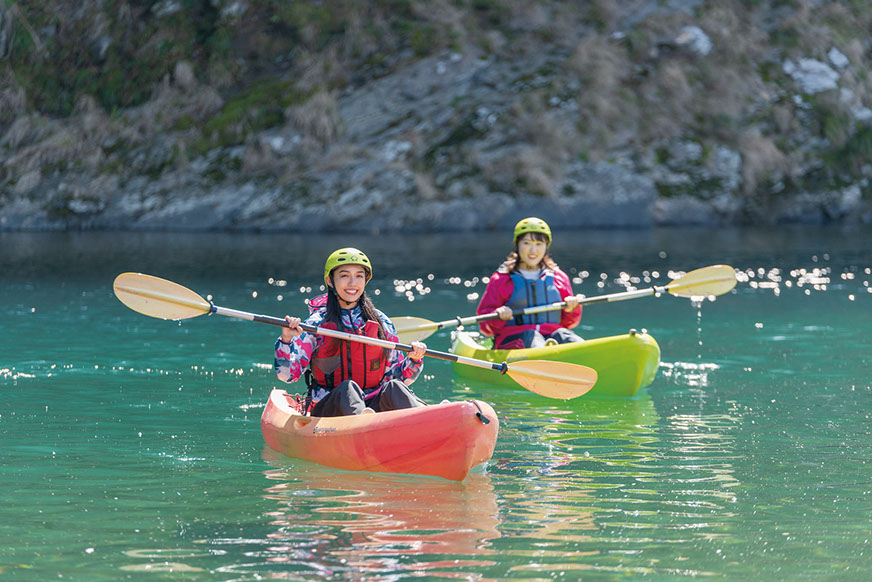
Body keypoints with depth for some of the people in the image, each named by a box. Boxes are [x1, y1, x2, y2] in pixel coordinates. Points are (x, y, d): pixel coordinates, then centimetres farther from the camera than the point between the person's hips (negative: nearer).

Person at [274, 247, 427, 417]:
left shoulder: (381, 323, 11)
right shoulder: (317, 323, 3)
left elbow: (399, 375, 15)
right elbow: (287, 374, -4)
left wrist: (414, 360, -5)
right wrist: (286, 339, -19)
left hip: (373, 406, 3)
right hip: (327, 408, -3)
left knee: (392, 389, -28)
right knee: (347, 388, -34)